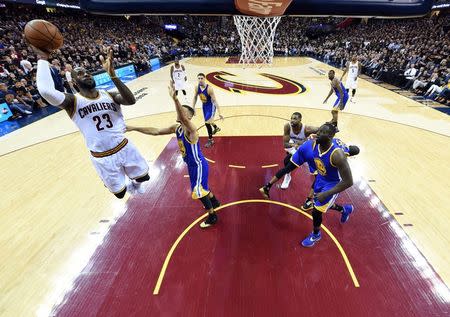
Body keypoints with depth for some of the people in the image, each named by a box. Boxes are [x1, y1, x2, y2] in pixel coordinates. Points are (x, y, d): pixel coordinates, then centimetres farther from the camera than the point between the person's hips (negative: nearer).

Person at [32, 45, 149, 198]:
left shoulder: (109, 95, -2)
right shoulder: (73, 102, -9)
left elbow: (131, 100, -23)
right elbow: (46, 91, -31)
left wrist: (112, 74, -30)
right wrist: (43, 58, -23)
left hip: (124, 147, 2)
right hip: (103, 158, -2)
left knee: (143, 177, 19)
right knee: (120, 193, 13)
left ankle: (133, 185, 54)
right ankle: (127, 186, 50)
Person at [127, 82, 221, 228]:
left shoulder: (191, 129, -27)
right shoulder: (176, 128, -1)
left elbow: (183, 118, -51)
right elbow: (156, 131, 0)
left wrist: (175, 98, -64)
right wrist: (134, 128, -4)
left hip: (198, 165, -9)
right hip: (191, 164, 9)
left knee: (198, 191, 1)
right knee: (201, 186, 27)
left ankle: (212, 216, 22)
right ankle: (214, 202, 52)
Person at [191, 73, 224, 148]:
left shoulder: (209, 88, -29)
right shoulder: (197, 87, -12)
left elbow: (214, 100, -27)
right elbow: (195, 98, 4)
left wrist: (219, 113, -30)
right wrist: (193, 108, 3)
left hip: (211, 106, -6)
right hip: (204, 106, 7)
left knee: (207, 123, -15)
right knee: (208, 121, 23)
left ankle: (210, 140, 4)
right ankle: (216, 128, 56)